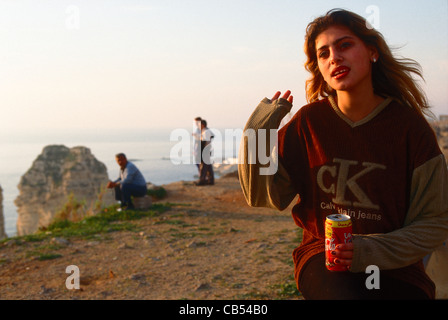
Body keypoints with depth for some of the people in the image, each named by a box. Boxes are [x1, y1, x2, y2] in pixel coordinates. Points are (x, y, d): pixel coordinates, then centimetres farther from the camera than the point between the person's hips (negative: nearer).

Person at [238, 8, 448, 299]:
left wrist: (370, 252, -15)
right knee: (347, 294, -30)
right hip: (323, 254, -1)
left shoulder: (409, 126, -7)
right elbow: (264, 196, -4)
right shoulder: (310, 120, -3)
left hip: (393, 265, 1)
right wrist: (258, 130, -13)